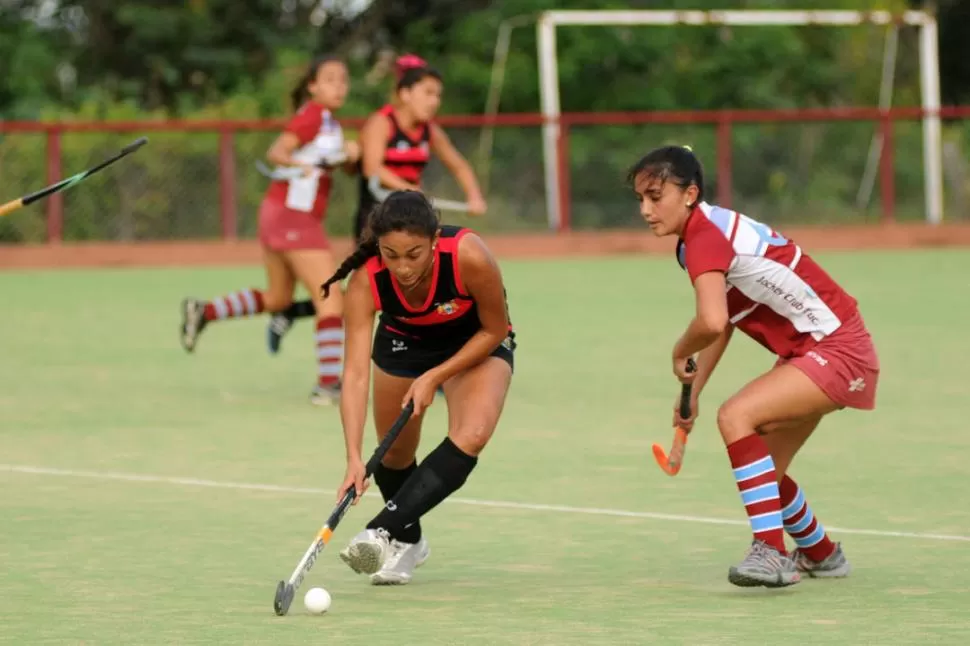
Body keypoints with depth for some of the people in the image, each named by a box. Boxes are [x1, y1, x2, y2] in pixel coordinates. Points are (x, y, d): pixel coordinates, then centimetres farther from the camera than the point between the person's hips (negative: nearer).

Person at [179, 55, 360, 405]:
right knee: (330, 297, -14)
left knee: (276, 299, 23)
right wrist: (300, 164, -42)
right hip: (291, 214, -10)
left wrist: (351, 155, -7)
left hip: (280, 215, 10)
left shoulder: (330, 124, 15)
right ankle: (328, 382, -19)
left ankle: (203, 311, 27)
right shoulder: (312, 115, -12)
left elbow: (348, 169, 15)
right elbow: (276, 151, -22)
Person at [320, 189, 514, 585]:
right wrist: (354, 459, -47)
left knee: (471, 437, -27)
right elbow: (355, 374, -38)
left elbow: (495, 330, -20)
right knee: (395, 453, 8)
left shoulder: (470, 258, -39)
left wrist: (434, 377, -25)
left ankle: (385, 531, -26)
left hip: (478, 343, -2)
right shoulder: (366, 280, -35)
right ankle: (408, 542, 37)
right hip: (404, 341, 2)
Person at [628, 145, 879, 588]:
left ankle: (770, 551, -25)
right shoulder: (706, 232, 6)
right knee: (766, 470, 17)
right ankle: (821, 555, 42)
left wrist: (681, 353, -18)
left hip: (836, 349, -10)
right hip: (810, 351, 10)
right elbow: (722, 324, 16)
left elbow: (712, 321, -38)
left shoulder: (703, 236, -23)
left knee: (736, 416, -26)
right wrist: (693, 391, 9)